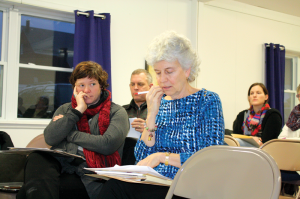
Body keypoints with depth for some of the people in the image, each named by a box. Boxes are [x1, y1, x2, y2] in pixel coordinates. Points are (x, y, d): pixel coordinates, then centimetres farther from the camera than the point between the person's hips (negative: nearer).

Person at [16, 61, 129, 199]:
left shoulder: (116, 112, 10)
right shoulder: (64, 109, 22)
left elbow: (108, 145, -9)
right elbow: (50, 139, 3)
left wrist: (69, 134, 0)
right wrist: (78, 110, 2)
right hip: (60, 161, 4)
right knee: (37, 158, -33)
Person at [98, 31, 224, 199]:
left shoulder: (208, 101, -3)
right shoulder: (160, 103, 12)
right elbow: (141, 158, 4)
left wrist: (163, 156, -17)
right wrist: (152, 114, -5)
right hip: (156, 183, 5)